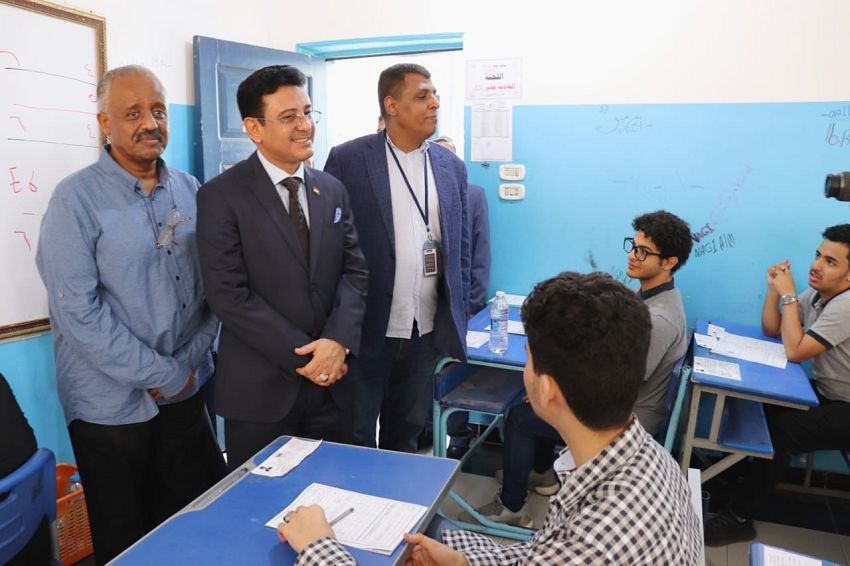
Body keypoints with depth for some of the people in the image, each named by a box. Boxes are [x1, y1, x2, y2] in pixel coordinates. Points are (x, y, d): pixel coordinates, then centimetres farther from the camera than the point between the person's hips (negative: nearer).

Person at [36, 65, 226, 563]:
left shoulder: (191, 191, 4)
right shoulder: (77, 199, -10)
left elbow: (212, 285, 5)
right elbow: (77, 309, -16)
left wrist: (189, 365, -5)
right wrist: (161, 375, -15)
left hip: (187, 391, 4)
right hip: (113, 405, -4)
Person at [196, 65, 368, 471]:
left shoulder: (332, 190, 8)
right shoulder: (221, 196, -8)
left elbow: (354, 270, 4)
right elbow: (228, 294, -14)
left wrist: (339, 340, -13)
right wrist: (303, 355, -16)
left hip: (331, 383, 4)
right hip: (260, 391, -4)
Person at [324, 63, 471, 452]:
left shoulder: (452, 167, 7)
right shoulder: (348, 159, -6)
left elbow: (461, 248, 11)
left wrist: (459, 317, 9)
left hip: (428, 329, 4)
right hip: (367, 328, -3)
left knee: (407, 434, 20)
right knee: (355, 438, 11)